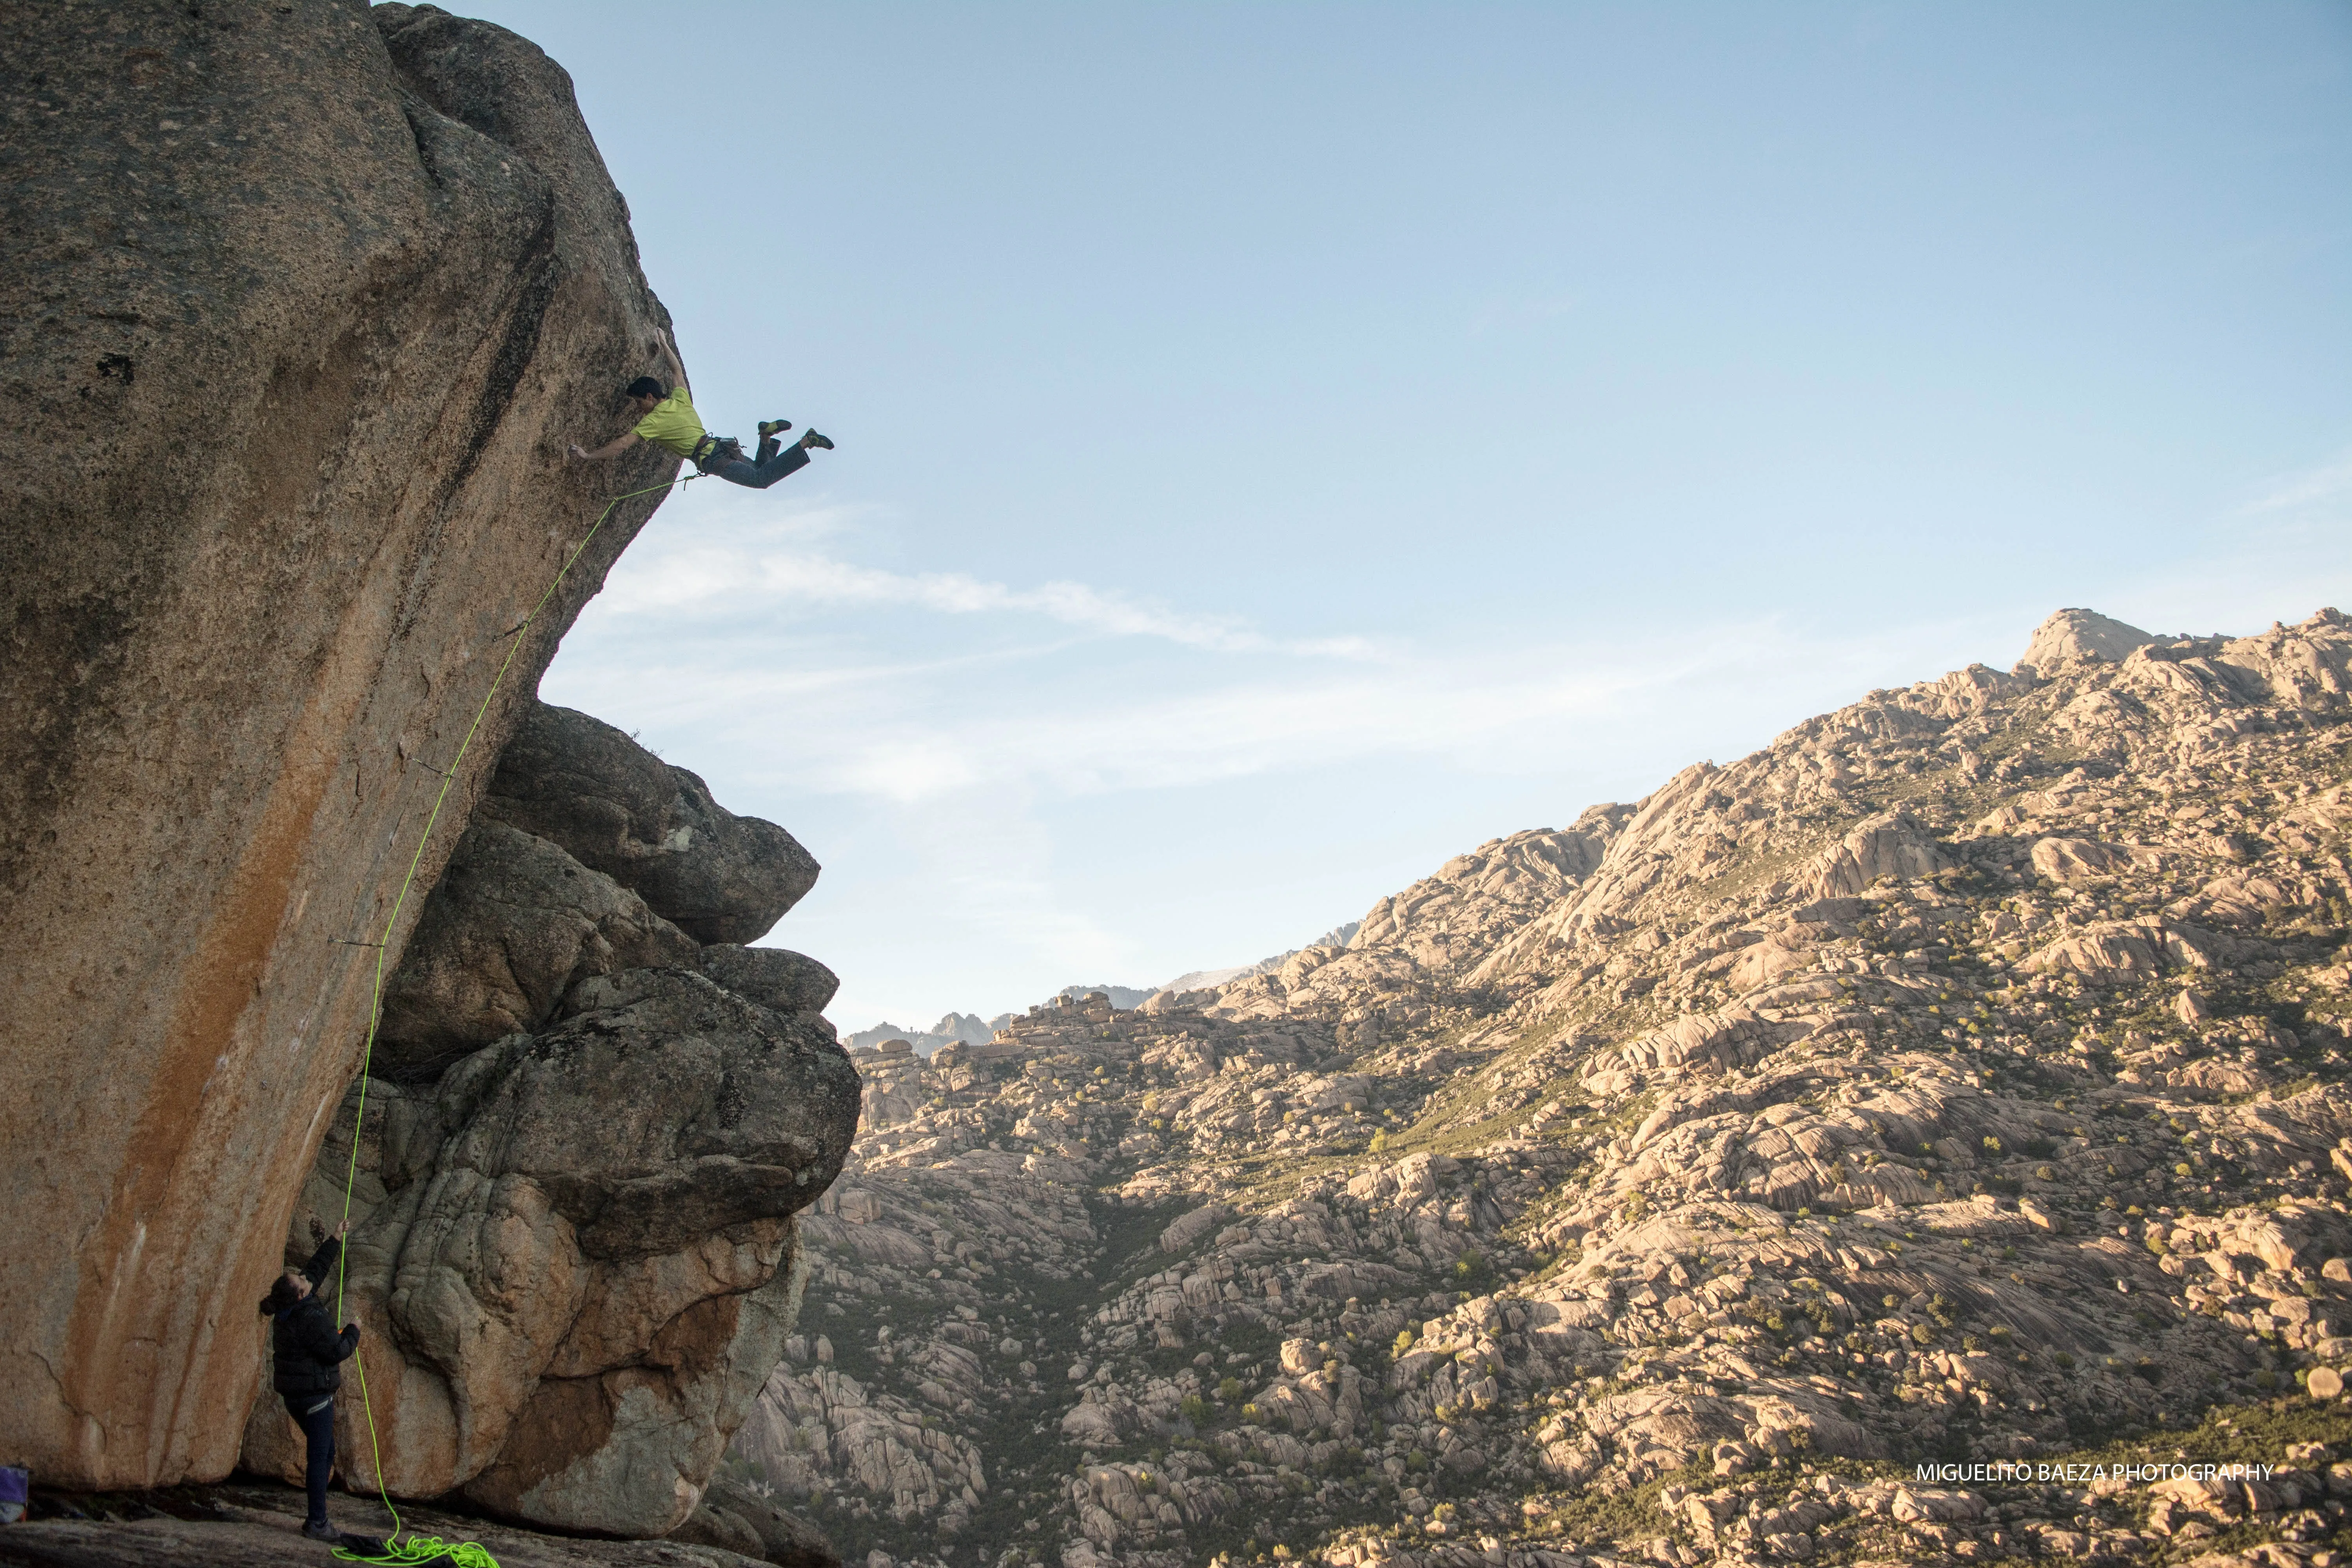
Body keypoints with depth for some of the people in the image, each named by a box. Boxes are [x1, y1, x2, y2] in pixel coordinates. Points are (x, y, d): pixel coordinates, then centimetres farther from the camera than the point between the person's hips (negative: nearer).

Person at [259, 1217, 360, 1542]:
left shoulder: (290, 1309, 4)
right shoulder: (311, 1319, -24)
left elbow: (315, 1270, 16)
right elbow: (337, 1352, -21)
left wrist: (335, 1241, 21)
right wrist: (353, 1332, -3)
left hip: (293, 1393, 9)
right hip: (314, 1392, -9)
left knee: (326, 1452, 17)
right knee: (320, 1456, -2)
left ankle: (317, 1519, 19)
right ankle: (317, 1523, 2)